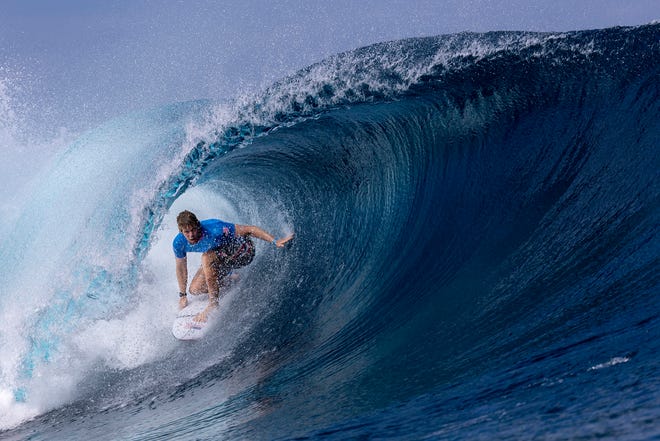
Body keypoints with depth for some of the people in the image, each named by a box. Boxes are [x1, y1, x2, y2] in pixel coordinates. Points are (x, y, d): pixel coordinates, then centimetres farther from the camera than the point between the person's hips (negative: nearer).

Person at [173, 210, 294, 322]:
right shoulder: (179, 243, -17)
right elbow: (181, 267, 2)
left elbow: (249, 229, -29)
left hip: (243, 250, -7)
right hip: (221, 256, 7)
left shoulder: (214, 229, -34)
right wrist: (182, 295, 9)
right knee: (195, 289, -2)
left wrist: (275, 242, -36)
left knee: (207, 257, -33)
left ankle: (213, 304, -24)